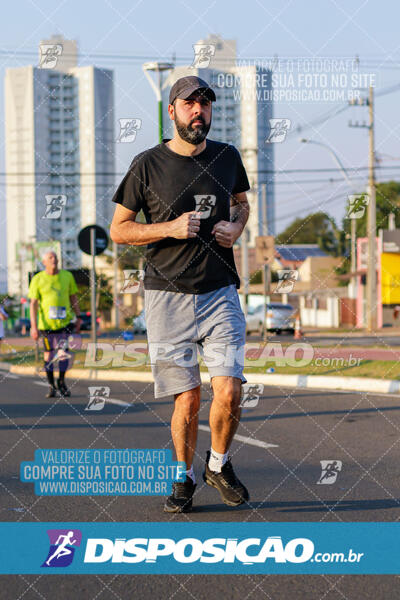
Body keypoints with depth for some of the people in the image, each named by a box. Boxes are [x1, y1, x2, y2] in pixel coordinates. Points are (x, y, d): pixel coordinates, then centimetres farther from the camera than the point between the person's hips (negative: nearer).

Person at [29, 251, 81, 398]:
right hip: (46, 323, -1)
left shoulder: (67, 276, 4)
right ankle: (51, 386, 17)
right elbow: (33, 304, -4)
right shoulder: (38, 280, -2)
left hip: (65, 321, 1)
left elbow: (73, 298, 12)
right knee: (49, 353, 6)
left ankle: (61, 382, 10)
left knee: (63, 351, -10)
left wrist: (78, 318, 9)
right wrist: (33, 326, -10)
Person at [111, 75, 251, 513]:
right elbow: (118, 229, 2)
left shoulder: (227, 157, 8)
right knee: (187, 399, -1)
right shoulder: (148, 164, -2)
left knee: (229, 390, -10)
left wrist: (235, 226, 3)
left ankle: (218, 465, 16)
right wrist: (170, 228, -14)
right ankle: (184, 477, 21)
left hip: (220, 292, 2)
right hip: (168, 296, -2)